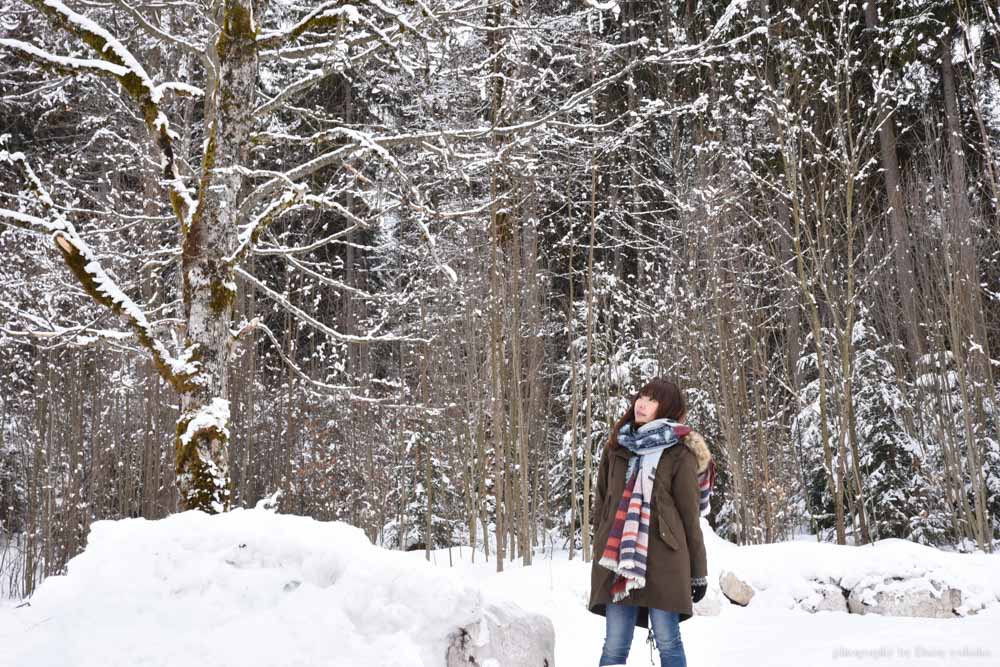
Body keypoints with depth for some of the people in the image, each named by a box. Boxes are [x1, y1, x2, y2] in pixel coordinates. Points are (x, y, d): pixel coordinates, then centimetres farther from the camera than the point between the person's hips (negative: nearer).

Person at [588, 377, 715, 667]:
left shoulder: (678, 454, 0)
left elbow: (690, 515, 0)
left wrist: (698, 572, 1)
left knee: (668, 643, -1)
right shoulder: (616, 448, 13)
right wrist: (601, 545, 12)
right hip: (618, 559, 4)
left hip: (664, 559, -3)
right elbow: (601, 502, 18)